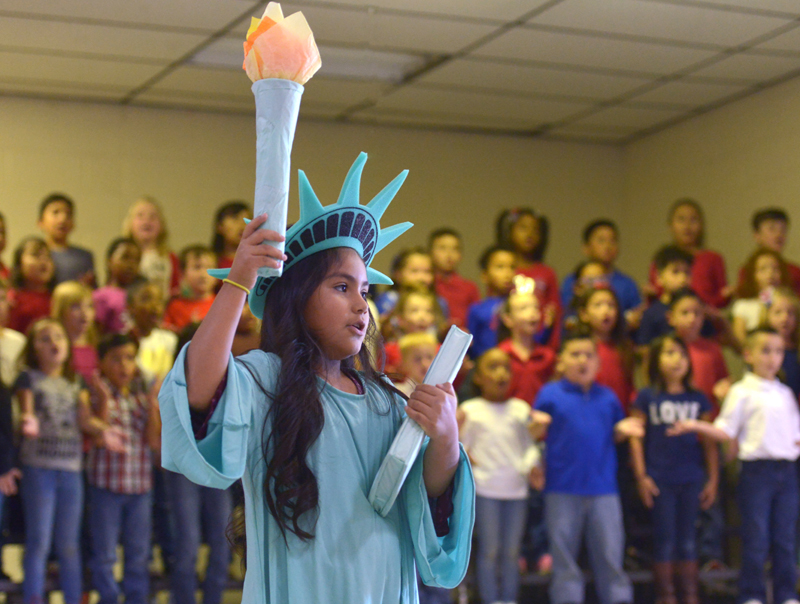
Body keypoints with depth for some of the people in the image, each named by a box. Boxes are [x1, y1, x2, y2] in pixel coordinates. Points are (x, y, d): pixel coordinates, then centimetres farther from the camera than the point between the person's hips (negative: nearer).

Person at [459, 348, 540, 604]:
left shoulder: (520, 408, 11)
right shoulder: (470, 410, 2)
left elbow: (530, 445, 11)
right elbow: (461, 446, 1)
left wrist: (531, 465, -6)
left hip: (516, 488, 3)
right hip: (485, 487, -3)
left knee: (512, 552, 8)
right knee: (489, 550, -1)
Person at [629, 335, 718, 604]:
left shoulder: (698, 399, 7)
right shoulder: (647, 398, 0)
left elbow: (709, 442, 9)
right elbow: (636, 438, -1)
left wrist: (713, 479, 6)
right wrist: (641, 477, -7)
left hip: (692, 480, 2)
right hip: (660, 479, -2)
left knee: (688, 539, 7)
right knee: (664, 539, 1)